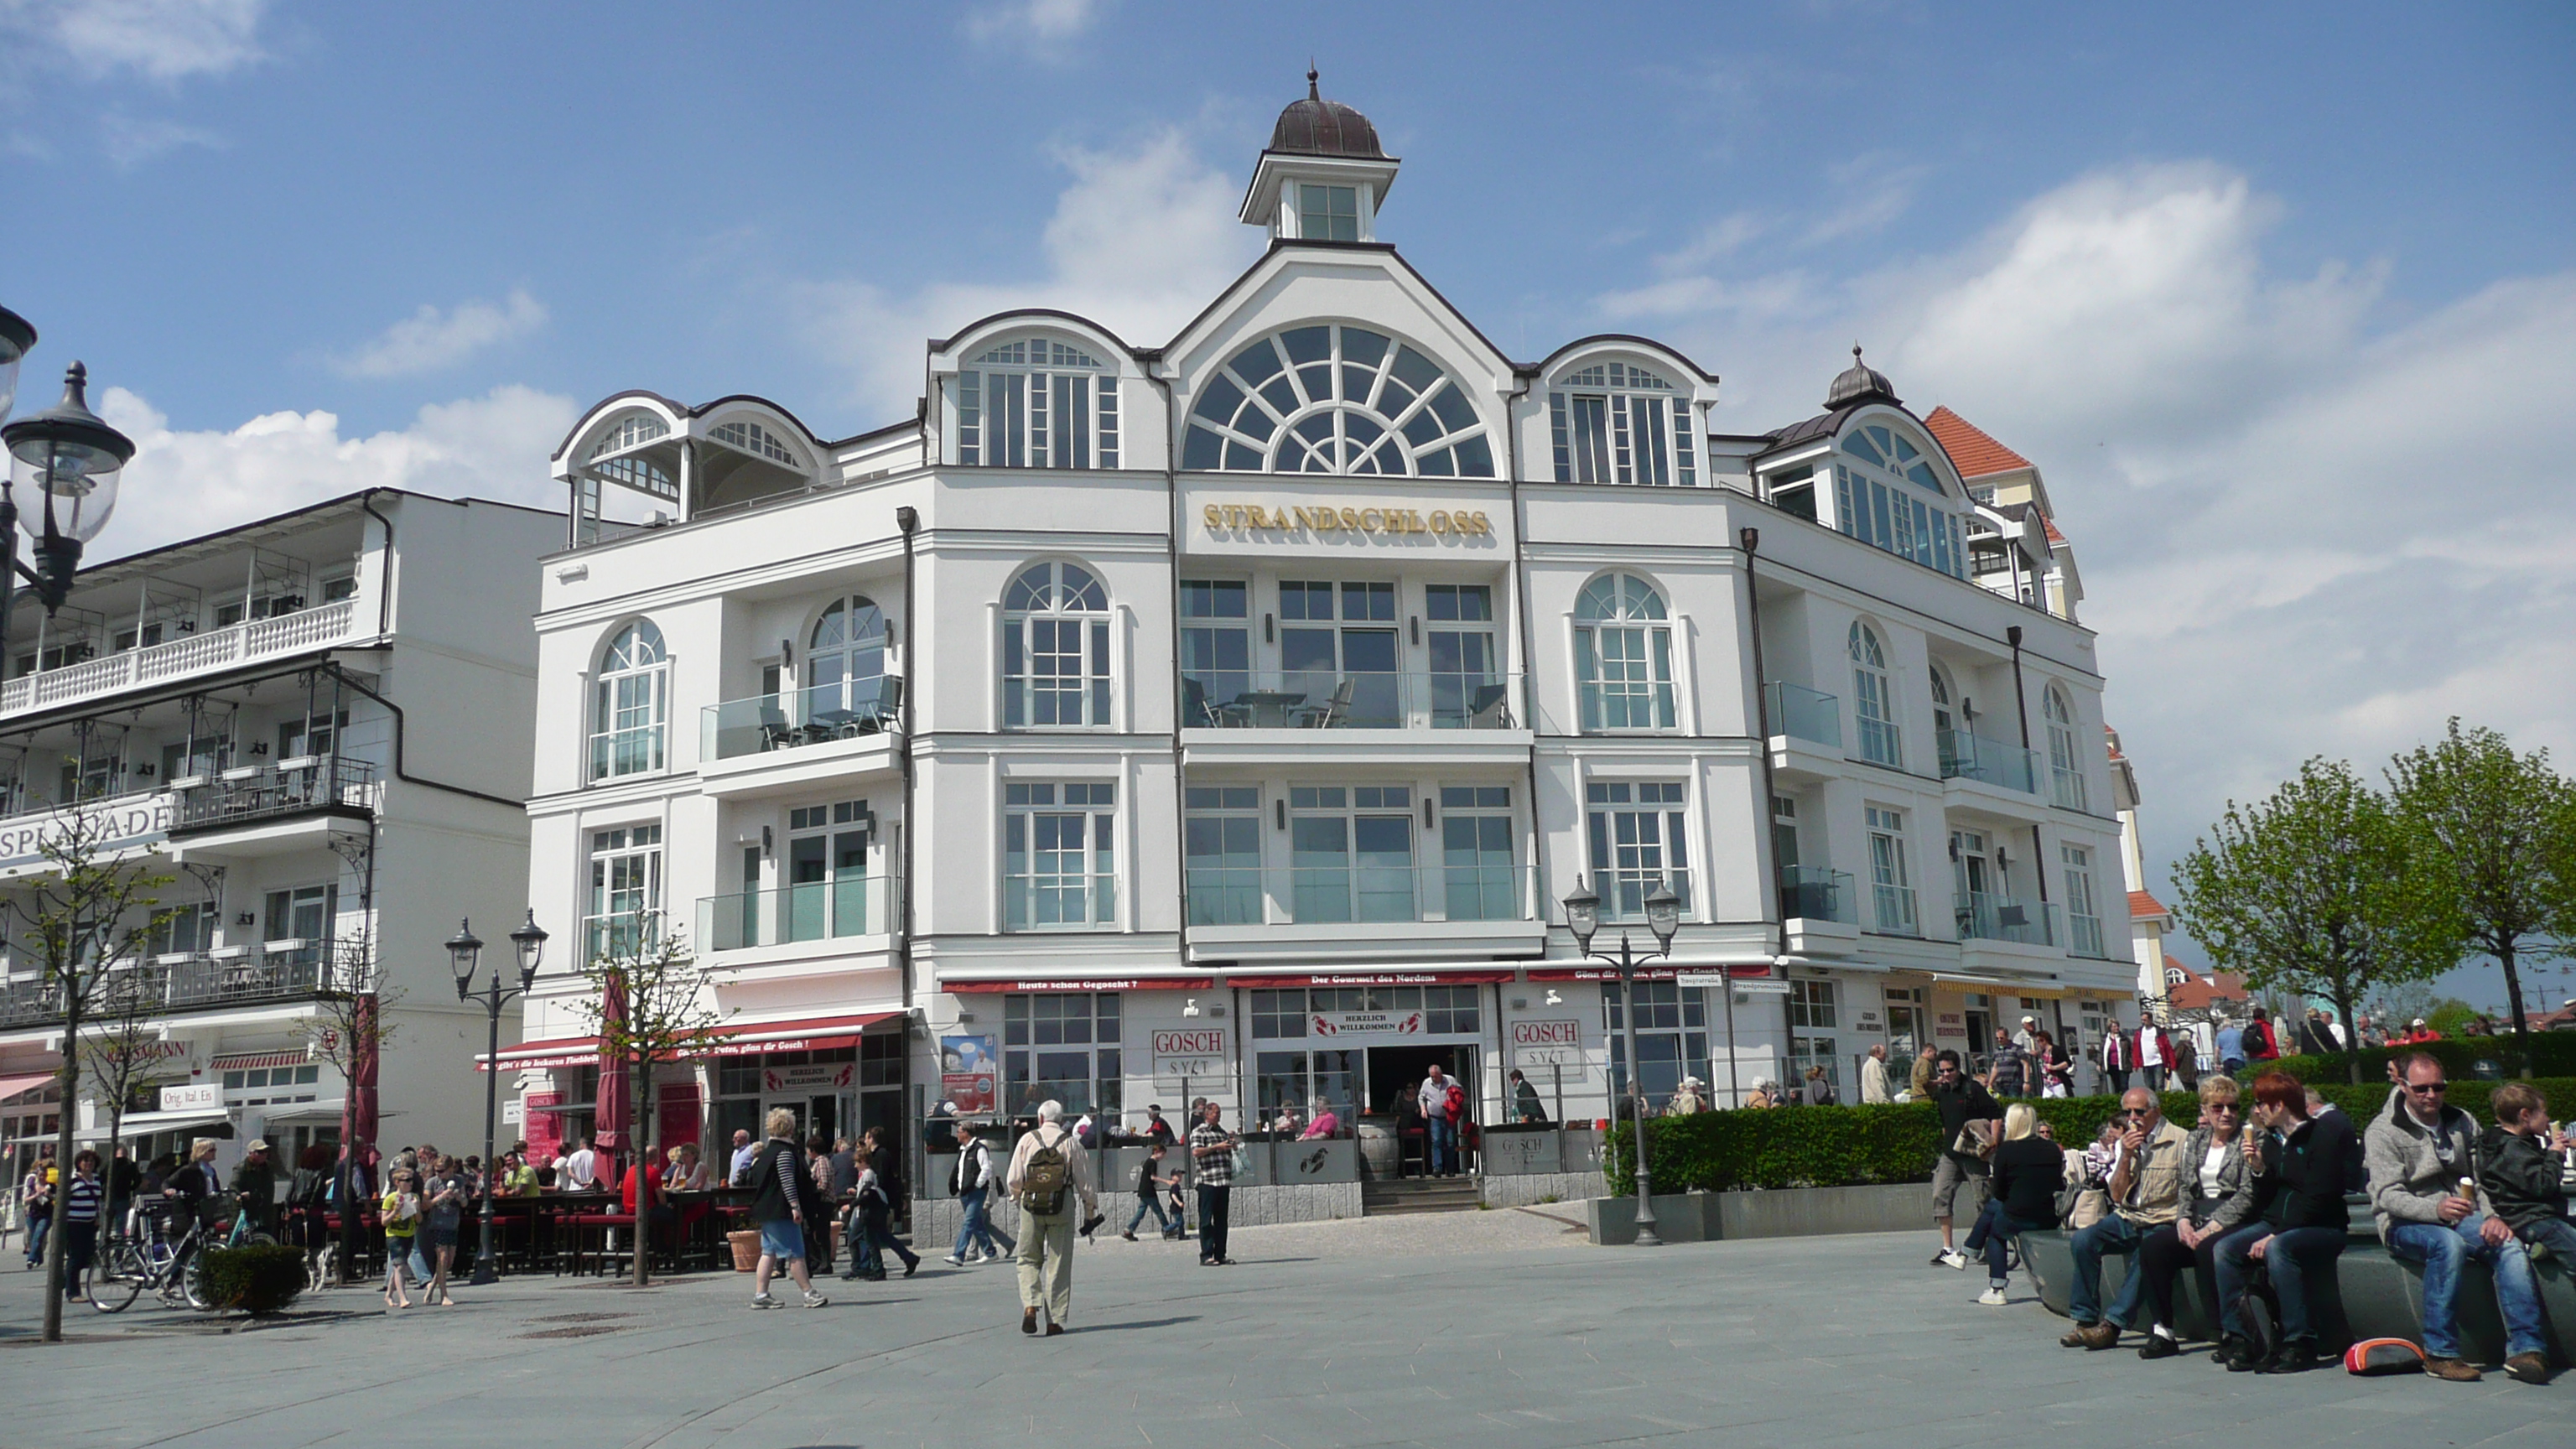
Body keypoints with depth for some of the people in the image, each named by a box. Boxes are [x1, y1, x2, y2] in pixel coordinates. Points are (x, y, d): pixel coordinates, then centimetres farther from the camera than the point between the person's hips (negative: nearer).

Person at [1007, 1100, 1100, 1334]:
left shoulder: (1027, 1140, 1)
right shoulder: (1071, 1142, 1)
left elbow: (1013, 1179, 2)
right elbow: (1084, 1180, 4)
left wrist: (1017, 1196, 23)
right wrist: (1090, 1209, 16)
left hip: (1031, 1206, 0)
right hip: (1062, 1207, 0)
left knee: (1029, 1259, 12)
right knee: (1059, 1264, 6)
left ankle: (1030, 1305, -10)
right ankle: (1055, 1321, 6)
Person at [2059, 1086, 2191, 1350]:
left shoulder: (2180, 1140, -4)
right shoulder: (2124, 1143, 12)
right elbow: (2118, 1197, 6)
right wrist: (2126, 1156, -5)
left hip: (2162, 1223, -5)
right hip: (2126, 1219, 5)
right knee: (2082, 1241, -20)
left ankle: (2112, 1325, -26)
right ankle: (2086, 1320, -13)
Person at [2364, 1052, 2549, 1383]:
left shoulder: (2463, 1123, 14)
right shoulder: (2383, 1132, -4)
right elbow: (2389, 1196, -15)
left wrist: (2495, 1216, -14)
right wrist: (2436, 1210, -33)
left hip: (2463, 1218, 5)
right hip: (2406, 1225, -4)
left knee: (2511, 1244, -26)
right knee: (2448, 1243, -36)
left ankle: (2526, 1349, -28)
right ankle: (2440, 1353, -30)